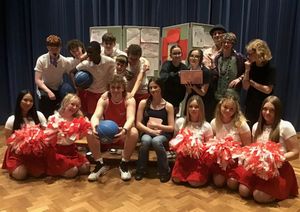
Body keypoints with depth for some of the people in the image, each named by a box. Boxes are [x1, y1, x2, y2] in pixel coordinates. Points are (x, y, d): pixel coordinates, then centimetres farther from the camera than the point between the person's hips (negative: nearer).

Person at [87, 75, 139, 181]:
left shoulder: (129, 100, -12)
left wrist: (124, 130, -53)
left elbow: (131, 118, -29)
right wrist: (95, 127, -50)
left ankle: (124, 164, -14)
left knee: (134, 132, -34)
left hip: (123, 135, -1)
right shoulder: (103, 100, -7)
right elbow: (96, 116, -24)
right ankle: (99, 164, -10)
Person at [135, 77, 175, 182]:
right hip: (147, 132, 1)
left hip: (163, 134, -1)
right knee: (146, 140, -34)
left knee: (156, 141, -35)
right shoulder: (143, 103, 3)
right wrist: (152, 131, -14)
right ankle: (141, 170, -11)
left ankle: (165, 171, -14)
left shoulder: (168, 106, 0)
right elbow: (138, 123, -1)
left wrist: (157, 126, -18)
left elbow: (171, 128, -3)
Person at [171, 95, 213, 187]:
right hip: (183, 156, 2)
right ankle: (186, 173, 19)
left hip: (199, 158, -2)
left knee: (194, 182, -18)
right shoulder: (180, 122, -1)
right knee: (176, 179, -13)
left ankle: (203, 174, 15)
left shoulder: (206, 126, -7)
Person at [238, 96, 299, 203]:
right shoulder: (256, 126, 7)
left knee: (259, 196, -21)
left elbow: (295, 153, -9)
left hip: (279, 168, -5)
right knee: (243, 191, -13)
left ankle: (279, 190, 10)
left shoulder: (285, 126, -12)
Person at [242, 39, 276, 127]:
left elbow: (268, 90, -18)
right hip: (249, 105, 4)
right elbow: (245, 87, -1)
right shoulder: (251, 66, 1)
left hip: (263, 107, -4)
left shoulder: (270, 69, -12)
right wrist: (247, 70, -11)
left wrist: (251, 82, -9)